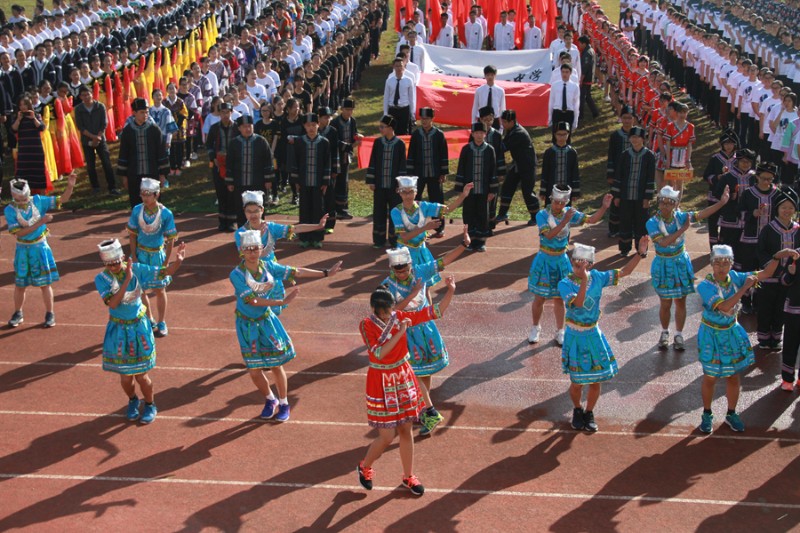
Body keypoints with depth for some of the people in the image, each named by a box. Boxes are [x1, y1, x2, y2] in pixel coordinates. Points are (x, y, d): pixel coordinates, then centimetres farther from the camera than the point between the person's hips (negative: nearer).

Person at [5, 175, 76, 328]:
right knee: (20, 284, 11)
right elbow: (18, 232, -20)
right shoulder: (10, 210, -12)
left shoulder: (38, 201, -8)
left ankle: (50, 314, 18)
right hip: (23, 249, 0)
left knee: (45, 283, 5)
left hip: (40, 247, 0)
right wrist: (39, 223, -27)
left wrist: (70, 186, -27)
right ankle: (18, 314, 28)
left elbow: (62, 199, -9)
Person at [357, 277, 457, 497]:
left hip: (403, 378, 4)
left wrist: (451, 291, -18)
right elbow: (379, 353, -28)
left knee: (406, 430, 13)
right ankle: (364, 467, 29)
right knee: (387, 436, 1)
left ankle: (408, 476, 29)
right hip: (382, 383, -4)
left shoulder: (401, 317, -5)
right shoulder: (367, 325, -16)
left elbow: (436, 312, -6)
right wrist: (400, 332, -32)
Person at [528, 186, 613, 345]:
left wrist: (604, 207, -22)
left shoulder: (570, 213, -5)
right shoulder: (542, 215, -16)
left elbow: (592, 220, -8)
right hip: (544, 260, -2)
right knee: (539, 298, 8)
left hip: (561, 261, 2)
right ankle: (535, 329, 29)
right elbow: (549, 235, -30)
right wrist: (565, 221, -38)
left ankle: (560, 331, 26)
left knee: (559, 299, 12)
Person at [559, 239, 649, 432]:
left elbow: (625, 271, 1)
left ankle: (589, 413, 31)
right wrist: (584, 280, -39)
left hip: (594, 335, 3)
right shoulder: (565, 284, -16)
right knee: (577, 381, 6)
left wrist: (640, 253, -9)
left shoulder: (597, 278, -4)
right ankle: (577, 410, 35)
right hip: (575, 337, -3)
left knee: (596, 380, 9)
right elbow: (578, 303, -31)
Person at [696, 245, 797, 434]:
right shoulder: (705, 286, -24)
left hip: (732, 333, 4)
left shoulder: (734, 277, -9)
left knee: (734, 377, 15)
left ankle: (731, 414, 35)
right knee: (710, 378, 11)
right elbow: (725, 307, -34)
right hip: (712, 336, -4)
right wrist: (745, 287, -31)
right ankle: (707, 415, 32)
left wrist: (777, 257, -22)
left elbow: (764, 274, -7)